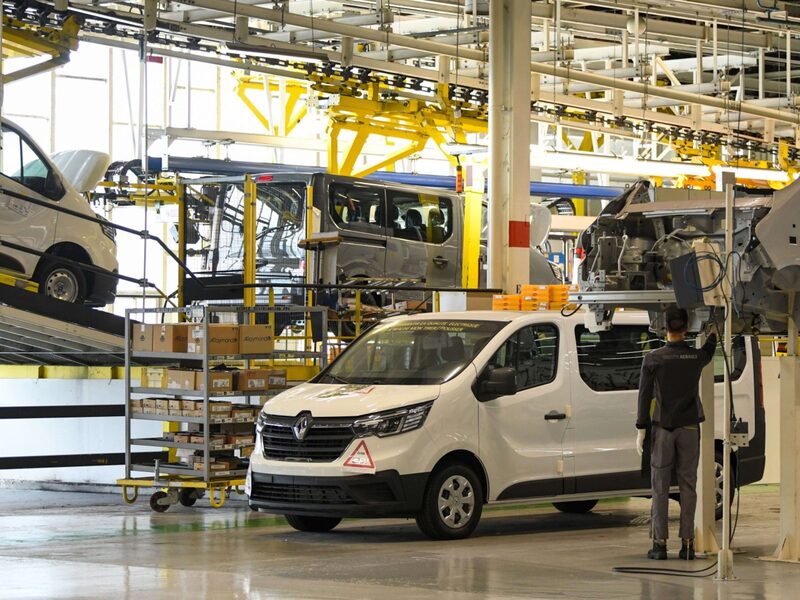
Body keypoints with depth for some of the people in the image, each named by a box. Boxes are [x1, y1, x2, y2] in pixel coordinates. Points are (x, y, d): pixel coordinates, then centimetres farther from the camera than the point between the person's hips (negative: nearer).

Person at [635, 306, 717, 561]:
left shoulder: (653, 359, -5)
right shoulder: (697, 357, 0)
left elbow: (645, 395, -5)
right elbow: (709, 350, 25)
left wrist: (641, 430, -1)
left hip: (662, 429, -1)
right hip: (689, 428, 1)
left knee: (660, 487, 2)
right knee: (688, 485, 3)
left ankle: (660, 543, -1)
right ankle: (687, 543, 1)